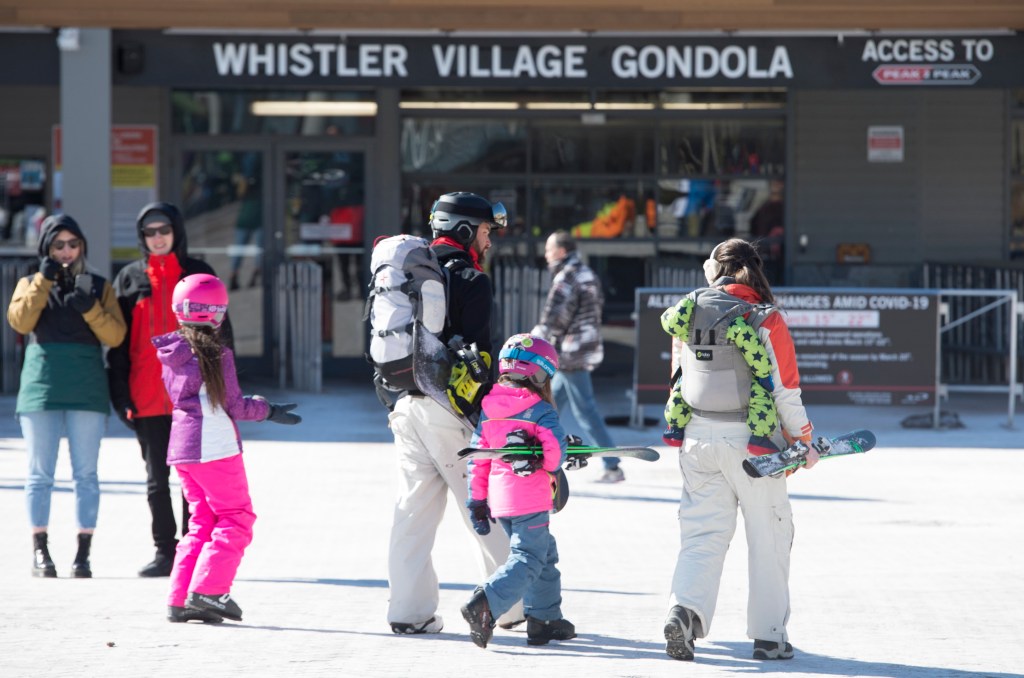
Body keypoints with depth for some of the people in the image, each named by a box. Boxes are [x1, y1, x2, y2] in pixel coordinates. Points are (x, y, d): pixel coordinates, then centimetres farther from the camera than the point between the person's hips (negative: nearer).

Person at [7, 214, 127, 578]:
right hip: (41, 384, 0)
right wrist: (44, 281, -12)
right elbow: (20, 321, -8)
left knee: (85, 473, -3)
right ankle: (40, 552, 3)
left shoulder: (99, 287, 11)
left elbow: (115, 335, 0)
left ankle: (83, 554, -2)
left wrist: (90, 309, -15)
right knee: (40, 473, -1)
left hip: (87, 387, 0)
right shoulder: (31, 284, 12)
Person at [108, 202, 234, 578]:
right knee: (156, 478, 5)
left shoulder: (198, 274, 5)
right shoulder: (130, 278, 8)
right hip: (148, 397, 1)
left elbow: (220, 330, 6)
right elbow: (116, 338, 7)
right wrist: (120, 392, -1)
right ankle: (165, 551, 10)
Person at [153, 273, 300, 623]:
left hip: (181, 446, 7)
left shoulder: (170, 354, 6)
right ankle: (207, 591, -10)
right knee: (236, 519, 2)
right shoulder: (216, 354, -13)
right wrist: (269, 411, 8)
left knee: (202, 521, 14)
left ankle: (179, 599, 7)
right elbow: (234, 405, -9)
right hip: (215, 447, -7)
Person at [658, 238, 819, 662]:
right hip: (749, 440, -3)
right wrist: (803, 440, 5)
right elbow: (785, 389, -9)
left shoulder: (692, 309, 2)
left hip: (699, 436, 3)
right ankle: (769, 635, 12)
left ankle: (685, 607, -15)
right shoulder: (766, 320, -10)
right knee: (769, 536, 9)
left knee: (704, 532, 8)